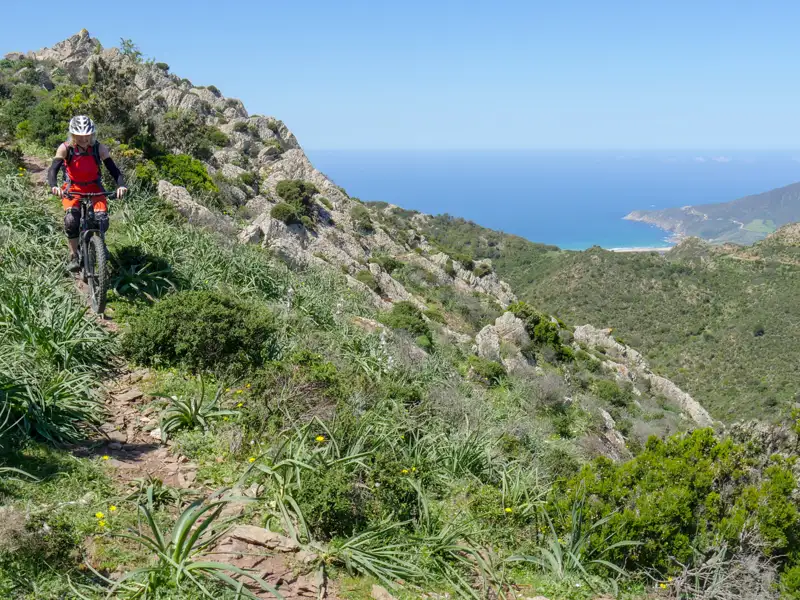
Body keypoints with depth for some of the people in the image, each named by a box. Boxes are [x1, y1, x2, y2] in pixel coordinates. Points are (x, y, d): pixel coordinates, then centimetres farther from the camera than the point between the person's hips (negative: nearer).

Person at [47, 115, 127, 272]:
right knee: (71, 220, -27)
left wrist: (121, 185, -39)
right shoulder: (65, 148, -16)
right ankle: (74, 257, -9)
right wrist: (54, 186, -45)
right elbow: (53, 170, -24)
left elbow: (113, 169, -18)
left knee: (102, 219, -21)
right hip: (72, 189, -1)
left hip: (94, 188, 1)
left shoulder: (99, 148, -14)